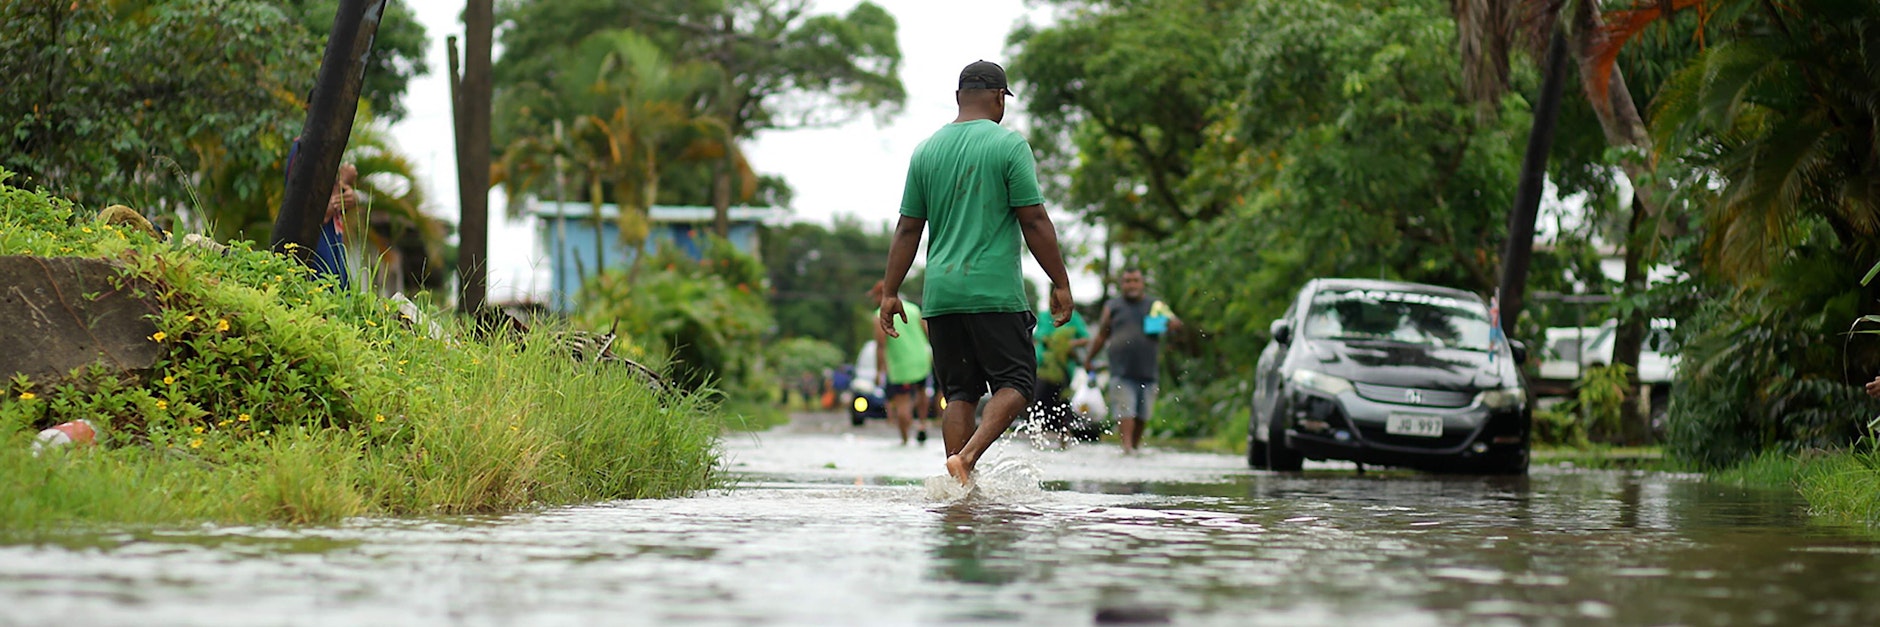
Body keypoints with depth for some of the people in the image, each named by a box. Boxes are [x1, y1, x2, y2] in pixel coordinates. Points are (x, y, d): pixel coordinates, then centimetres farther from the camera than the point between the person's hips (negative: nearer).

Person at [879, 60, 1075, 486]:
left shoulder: (927, 150, 11)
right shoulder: (1009, 144, -4)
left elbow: (908, 230, 11)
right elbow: (1034, 221, -6)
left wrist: (890, 292, 15)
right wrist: (1060, 283, -1)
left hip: (941, 291, 5)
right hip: (995, 291, -5)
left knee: (960, 393, 9)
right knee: (1015, 383, 0)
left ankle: (960, 485, 1)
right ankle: (966, 457, -20)